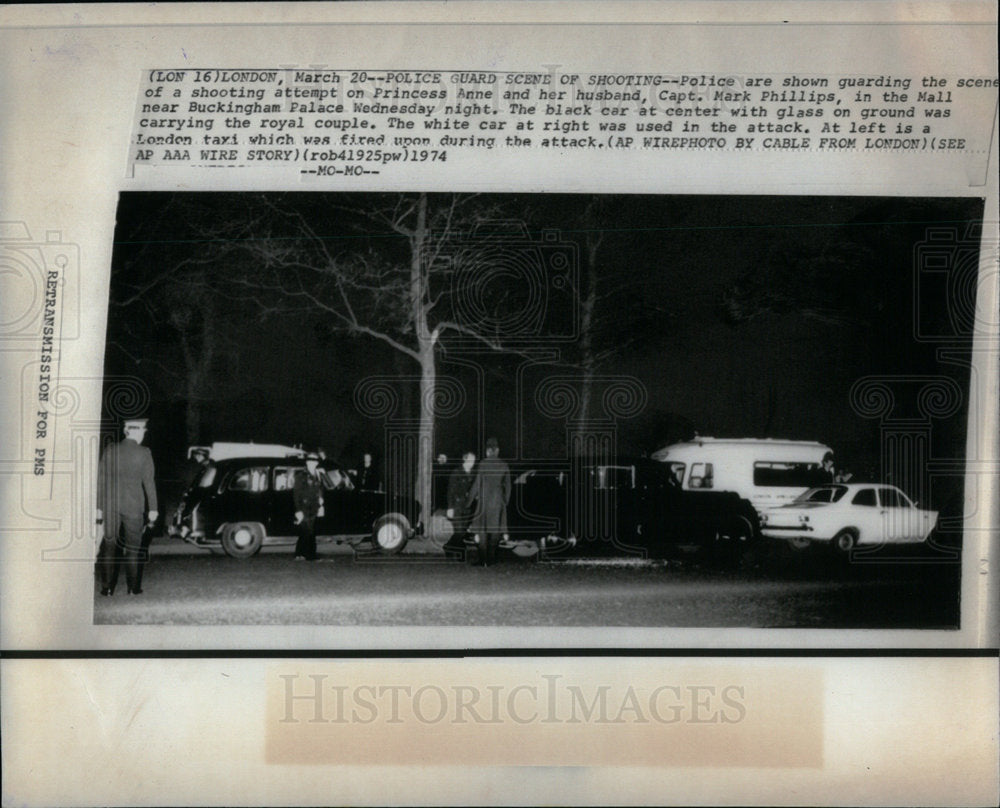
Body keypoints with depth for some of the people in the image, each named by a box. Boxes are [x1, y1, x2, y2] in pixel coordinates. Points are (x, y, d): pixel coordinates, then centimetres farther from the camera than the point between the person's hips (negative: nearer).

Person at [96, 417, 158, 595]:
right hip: (134, 507, -2)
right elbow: (149, 482, -6)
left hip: (110, 506, 2)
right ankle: (133, 586, 8)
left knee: (110, 547, 8)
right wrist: (152, 509, 0)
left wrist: (99, 507, 9)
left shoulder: (110, 451, 1)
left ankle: (107, 587, 8)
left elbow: (101, 480, 4)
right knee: (133, 547, 6)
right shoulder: (143, 453, -7)